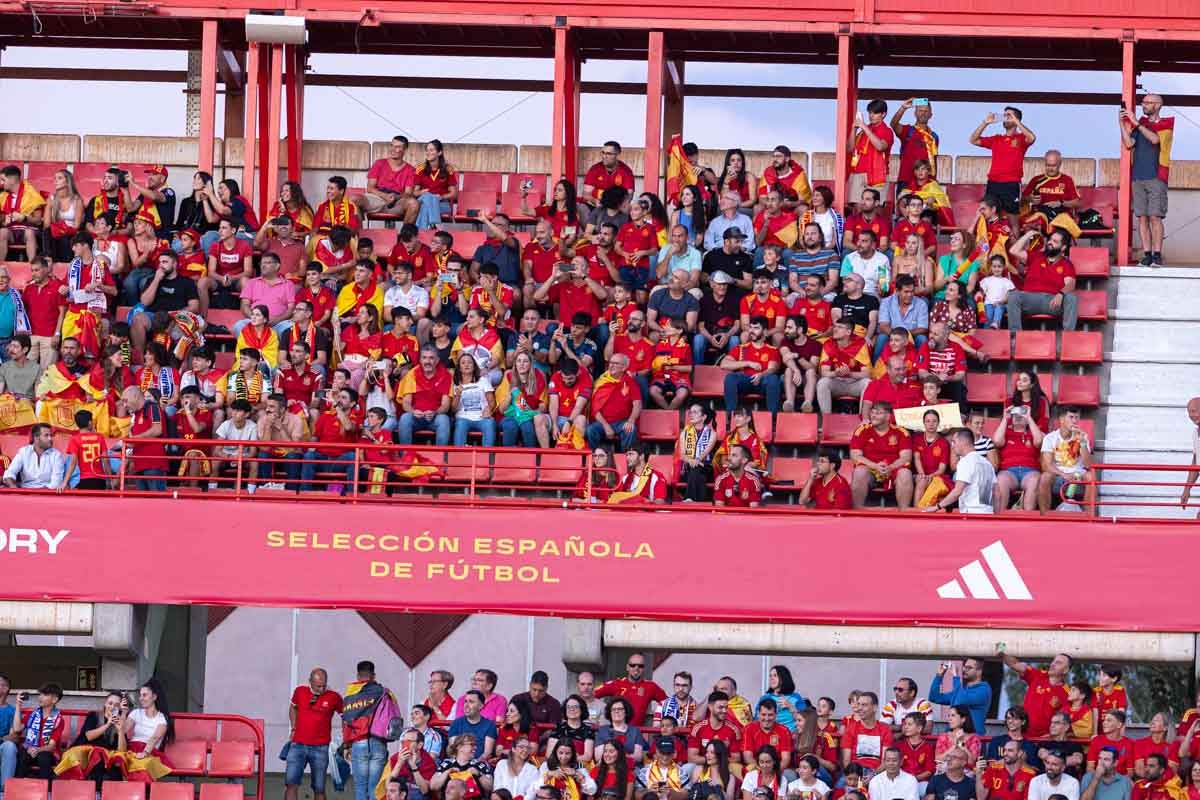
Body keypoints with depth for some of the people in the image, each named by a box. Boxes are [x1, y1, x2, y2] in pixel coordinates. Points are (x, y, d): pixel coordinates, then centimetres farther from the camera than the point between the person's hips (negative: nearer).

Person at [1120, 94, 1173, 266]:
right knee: (1142, 218, 0)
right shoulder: (1140, 124, 16)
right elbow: (1129, 144, 3)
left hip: (1156, 177, -4)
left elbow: (1154, 139, -16)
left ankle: (1157, 254, -10)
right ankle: (1147, 254, 1)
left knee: (1155, 217, -10)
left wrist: (1136, 122, -15)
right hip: (1138, 177, 4)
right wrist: (1122, 124, -5)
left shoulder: (1166, 124, 3)